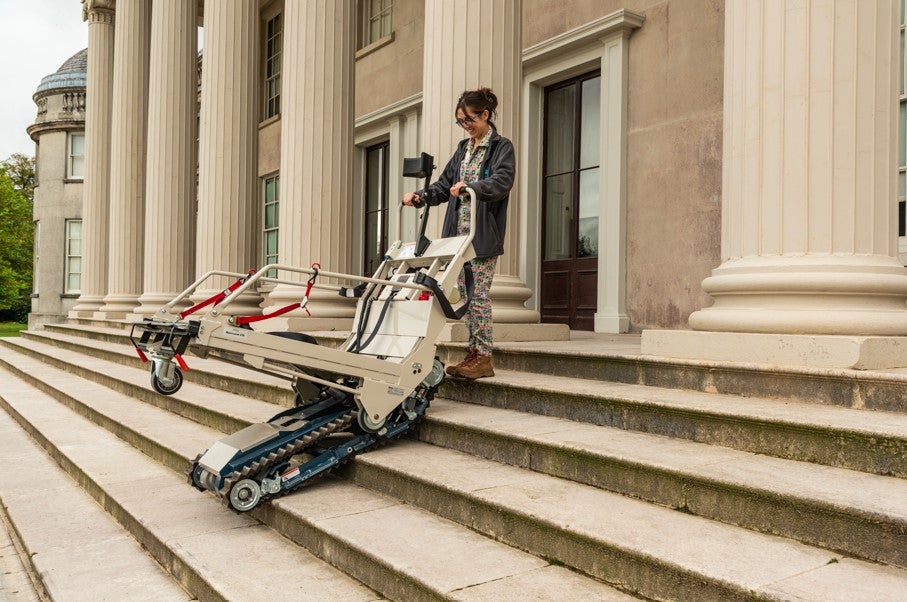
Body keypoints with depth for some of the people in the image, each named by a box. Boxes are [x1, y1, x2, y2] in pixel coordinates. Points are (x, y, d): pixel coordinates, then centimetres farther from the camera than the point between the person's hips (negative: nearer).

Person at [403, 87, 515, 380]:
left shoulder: (502, 147, 0)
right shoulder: (463, 148, 21)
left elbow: (502, 182, -17)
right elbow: (445, 185, 20)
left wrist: (470, 187, -33)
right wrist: (421, 197, 3)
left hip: (484, 234, -7)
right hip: (459, 232, 7)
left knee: (479, 294, -9)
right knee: (466, 294, 7)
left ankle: (484, 358, -3)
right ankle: (473, 353, 13)